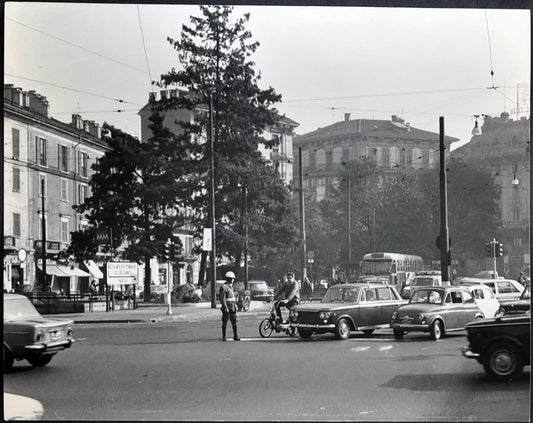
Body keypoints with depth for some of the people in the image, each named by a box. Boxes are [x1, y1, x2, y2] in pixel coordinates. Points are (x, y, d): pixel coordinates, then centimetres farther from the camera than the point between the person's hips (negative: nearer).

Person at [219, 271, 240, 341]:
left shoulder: (231, 287, 16)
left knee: (234, 322, 4)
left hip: (232, 308, 8)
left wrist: (235, 306, 21)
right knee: (225, 322, 0)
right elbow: (222, 299, -17)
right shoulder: (223, 287, -12)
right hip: (227, 308, -8)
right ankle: (224, 337, 7)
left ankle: (236, 336, 6)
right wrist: (225, 308, -21)